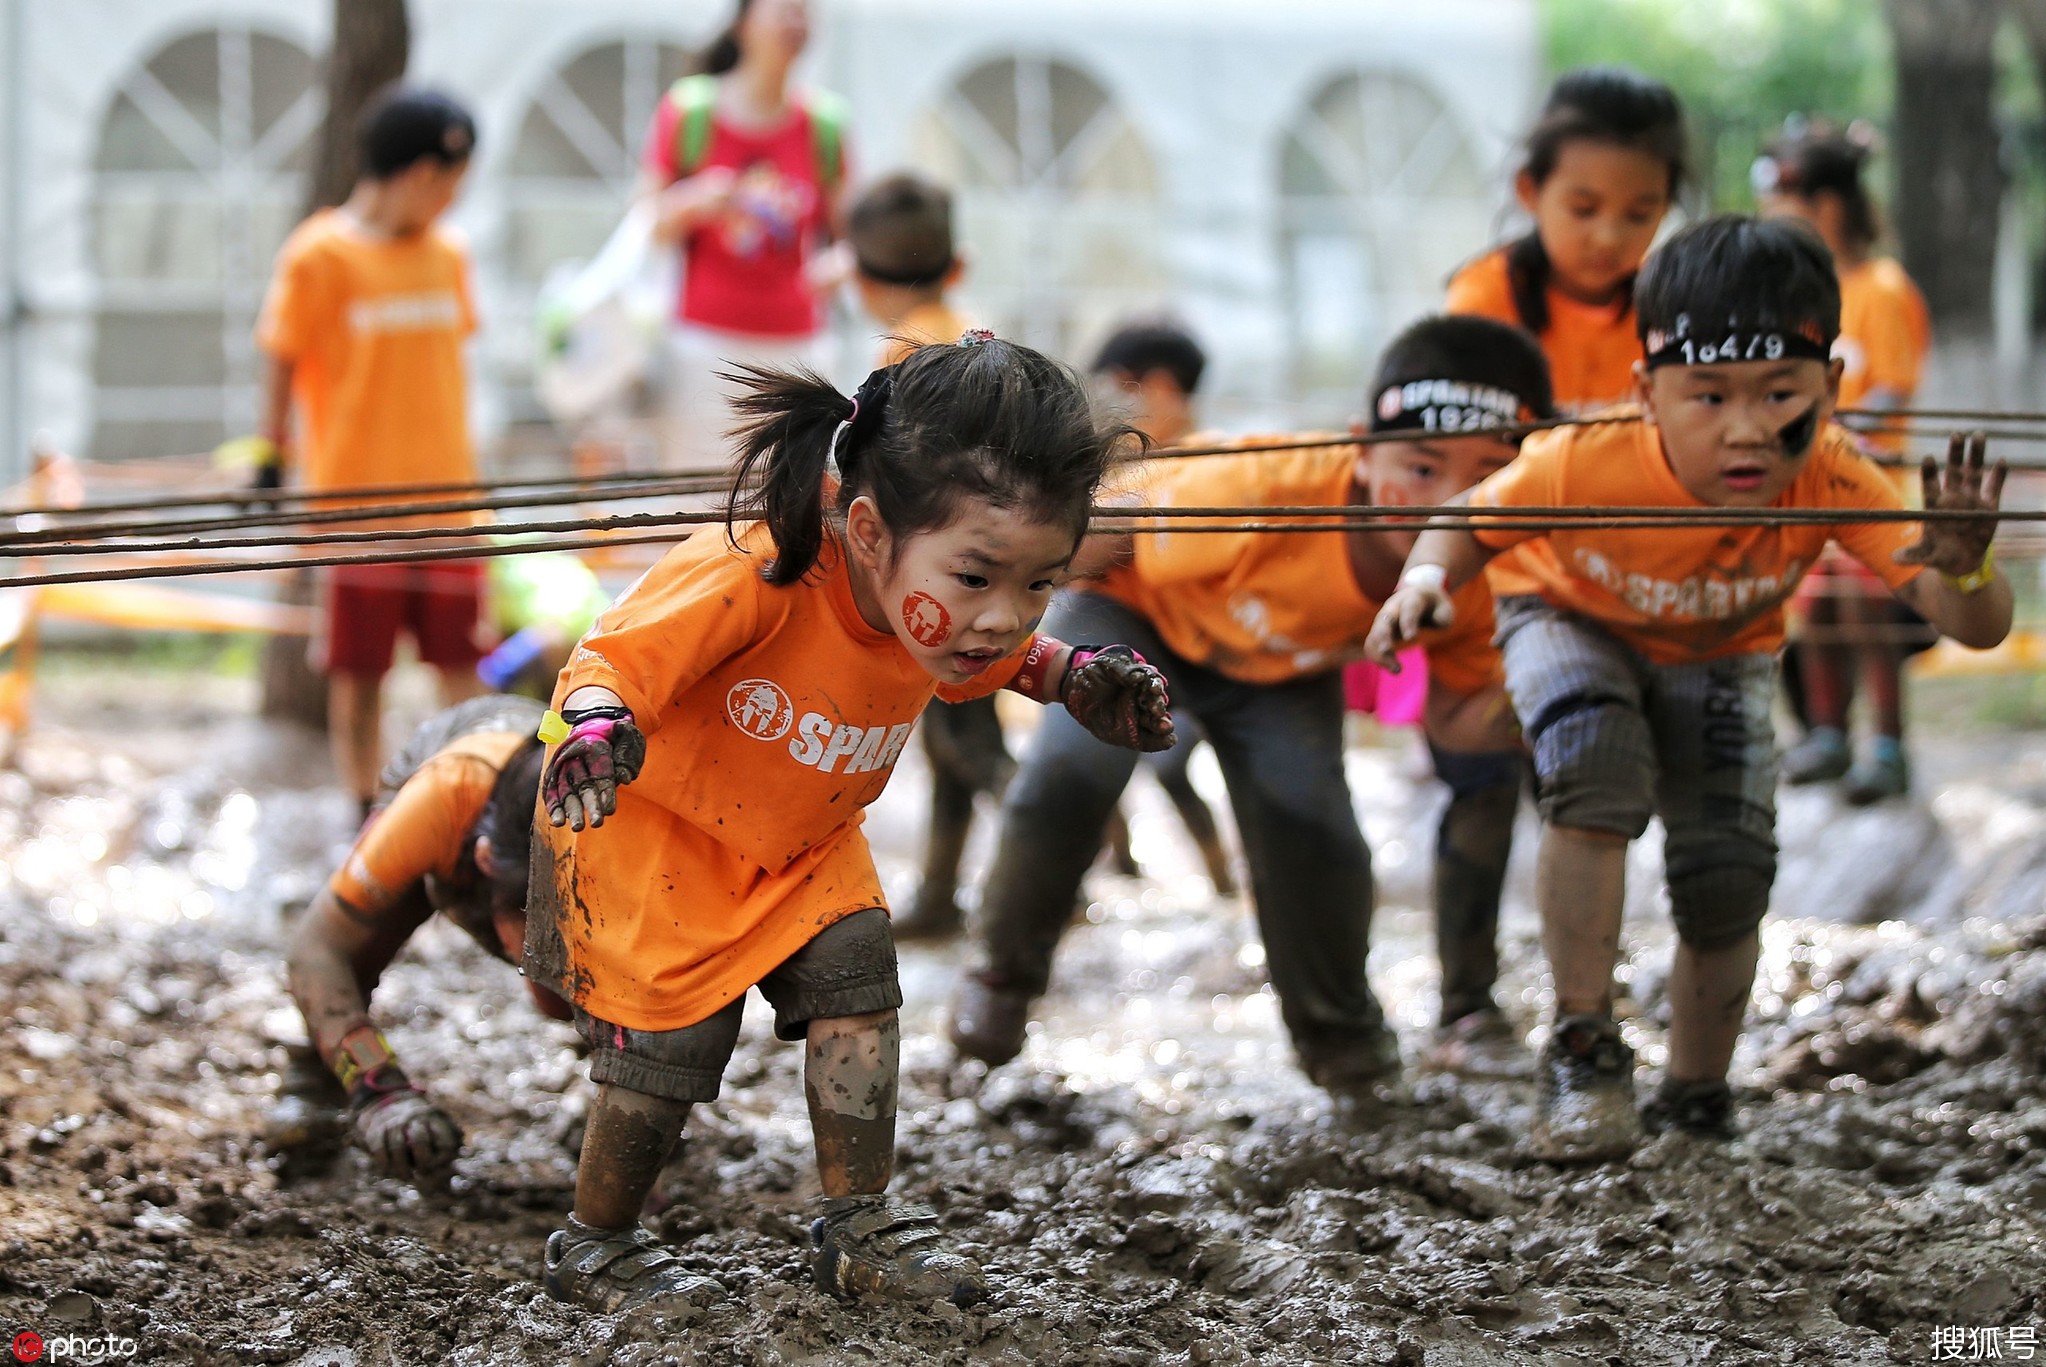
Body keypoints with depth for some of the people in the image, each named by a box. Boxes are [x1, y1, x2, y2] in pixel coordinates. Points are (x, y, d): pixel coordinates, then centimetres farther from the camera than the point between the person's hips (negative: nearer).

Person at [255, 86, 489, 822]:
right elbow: (281, 367, -3)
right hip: (355, 496, -4)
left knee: (461, 665, 4)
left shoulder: (448, 254, 8)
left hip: (445, 493, 4)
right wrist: (272, 466, -5)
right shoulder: (318, 257, -7)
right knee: (358, 672, 5)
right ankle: (370, 820, 15)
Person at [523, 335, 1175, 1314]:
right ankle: (593, 1247, 17)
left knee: (854, 974, -6)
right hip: (647, 828, -6)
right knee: (675, 1030, -6)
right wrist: (599, 726, -56)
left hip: (800, 841, 6)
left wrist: (1074, 675, -8)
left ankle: (859, 1226, 10)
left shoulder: (948, 606, -17)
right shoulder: (755, 574, -41)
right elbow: (614, 660, -35)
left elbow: (1000, 659, 9)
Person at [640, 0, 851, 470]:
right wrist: (695, 205, -16)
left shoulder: (824, 122, 7)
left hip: (796, 344, 2)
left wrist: (837, 264, -7)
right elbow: (644, 228, 3)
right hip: (707, 340, -2)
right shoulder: (690, 110, 0)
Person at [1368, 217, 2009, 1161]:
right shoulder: (1586, 465, -39)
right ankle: (1581, 1048, -19)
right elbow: (1471, 523, -18)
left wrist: (1960, 565, -59)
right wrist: (1426, 578, -41)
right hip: (1573, 623, -2)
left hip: (1720, 656, 2)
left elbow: (1980, 629, -36)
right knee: (1595, 770, -33)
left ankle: (1695, 1107, 20)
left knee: (1727, 885, -6)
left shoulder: (1834, 483, -35)